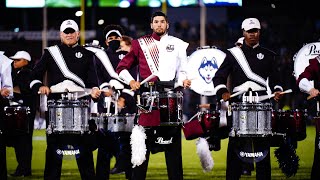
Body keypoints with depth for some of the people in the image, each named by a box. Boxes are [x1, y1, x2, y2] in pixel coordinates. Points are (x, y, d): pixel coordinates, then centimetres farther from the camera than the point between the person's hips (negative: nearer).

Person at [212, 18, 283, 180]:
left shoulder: (268, 56, 15)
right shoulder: (233, 54, 8)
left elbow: (274, 80, 16)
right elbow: (218, 77, 4)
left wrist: (277, 91, -6)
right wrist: (223, 91, -15)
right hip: (238, 103, -1)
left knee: (262, 145, 0)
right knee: (235, 144, -3)